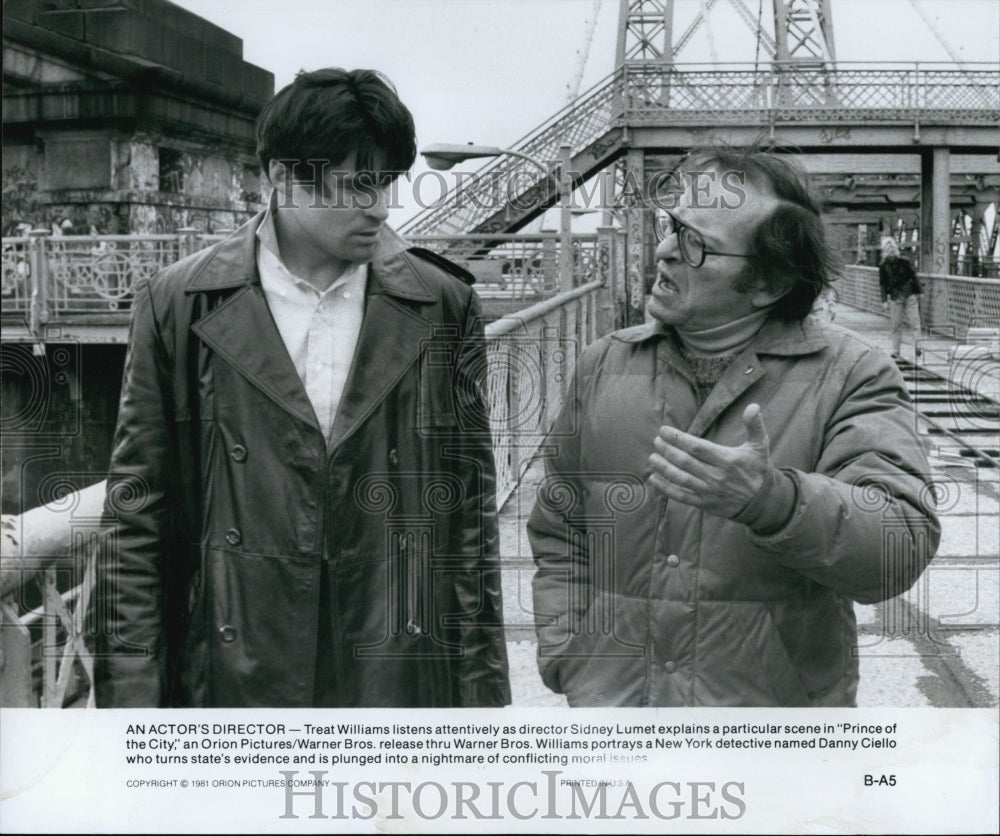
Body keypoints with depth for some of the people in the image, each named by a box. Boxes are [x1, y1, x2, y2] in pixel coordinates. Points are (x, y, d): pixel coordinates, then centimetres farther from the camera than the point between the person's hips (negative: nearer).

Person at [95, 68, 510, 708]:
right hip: (234, 675, 0)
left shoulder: (443, 308, 3)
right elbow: (138, 517, 2)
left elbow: (470, 513, 5)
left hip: (402, 680, 1)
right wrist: (131, 691, -2)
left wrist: (481, 689, 4)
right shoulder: (178, 306, 0)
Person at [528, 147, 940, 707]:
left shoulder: (851, 376, -6)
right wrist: (569, 662, -3)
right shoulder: (605, 365, 4)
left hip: (779, 703, -2)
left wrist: (770, 499, -34)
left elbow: (904, 547, -19)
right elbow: (559, 534, 9)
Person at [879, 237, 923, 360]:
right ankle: (895, 352, 8)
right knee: (896, 325, 2)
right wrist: (884, 300, -2)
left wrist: (918, 292, 3)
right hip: (895, 298, 0)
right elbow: (882, 284, 4)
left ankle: (917, 346, -3)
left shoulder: (905, 262, 1)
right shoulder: (883, 267, 2)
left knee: (914, 322, -6)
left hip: (909, 295, 0)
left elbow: (914, 277, 6)